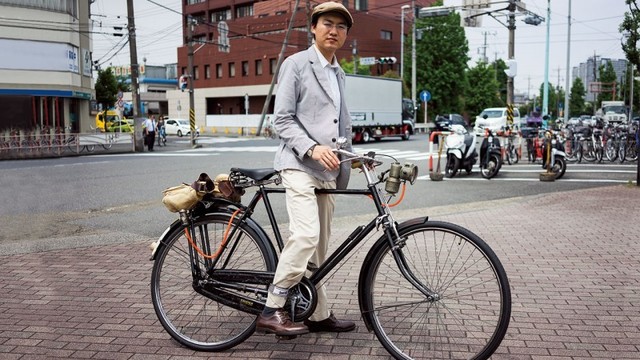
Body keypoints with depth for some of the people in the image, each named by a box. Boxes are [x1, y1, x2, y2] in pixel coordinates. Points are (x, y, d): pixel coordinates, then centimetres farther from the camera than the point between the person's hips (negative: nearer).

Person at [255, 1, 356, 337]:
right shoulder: (296, 64, -1)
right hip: (299, 165, -7)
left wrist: (344, 171, 20)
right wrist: (312, 148, -22)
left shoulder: (338, 74, 21)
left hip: (328, 171, 7)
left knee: (319, 248, 9)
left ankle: (317, 315, 16)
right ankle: (272, 311, -13)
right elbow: (282, 119, -8)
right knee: (305, 236, -22)